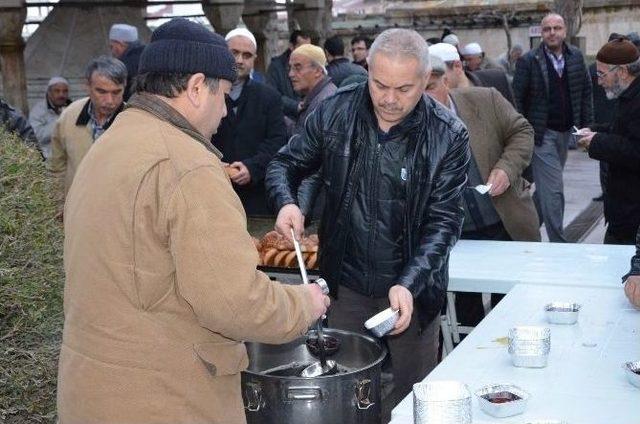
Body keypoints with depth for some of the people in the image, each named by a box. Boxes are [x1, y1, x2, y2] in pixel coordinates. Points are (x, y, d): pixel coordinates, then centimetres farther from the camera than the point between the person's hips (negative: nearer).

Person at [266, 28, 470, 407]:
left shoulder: (449, 137, -14)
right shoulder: (335, 112, -8)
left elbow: (444, 221, -14)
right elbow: (286, 164, 3)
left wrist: (408, 284, -28)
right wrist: (287, 203, -19)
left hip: (411, 290, -2)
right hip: (345, 286, 2)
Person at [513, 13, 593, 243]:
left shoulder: (576, 57, 6)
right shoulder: (529, 60, -8)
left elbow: (586, 92, 12)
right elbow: (517, 98, -6)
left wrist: (586, 125, 6)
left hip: (566, 132, 5)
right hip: (542, 134, -5)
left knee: (546, 186, 15)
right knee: (553, 189, -8)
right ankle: (558, 242, -2)